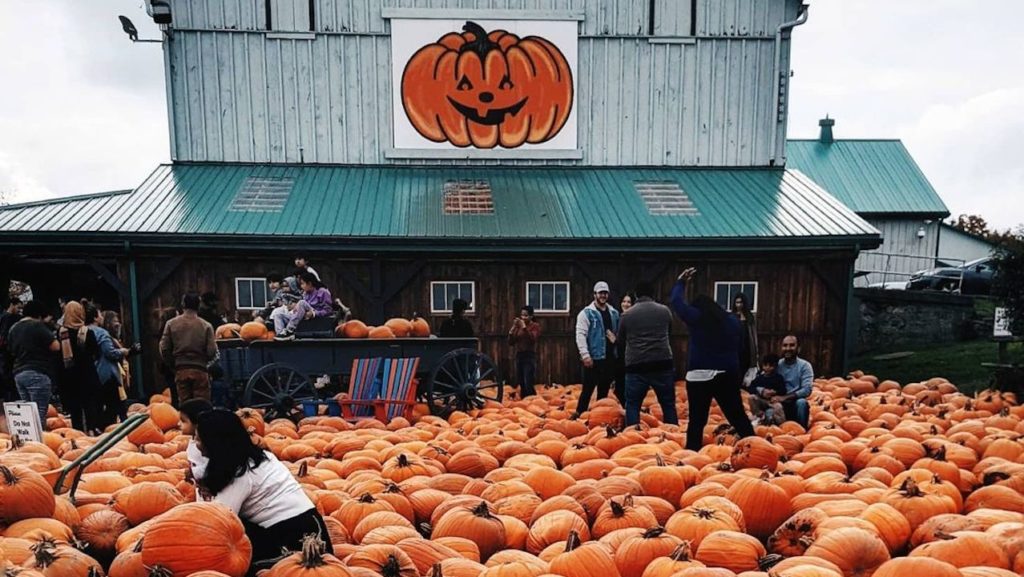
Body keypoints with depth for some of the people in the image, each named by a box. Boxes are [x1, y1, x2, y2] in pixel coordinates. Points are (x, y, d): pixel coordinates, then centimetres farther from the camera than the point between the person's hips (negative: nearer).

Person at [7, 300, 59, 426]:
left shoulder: (13, 328, 15)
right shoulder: (37, 326, -8)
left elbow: (12, 351, 25)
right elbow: (55, 346, -13)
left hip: (19, 373, 8)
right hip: (37, 373, -8)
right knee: (39, 415, -9)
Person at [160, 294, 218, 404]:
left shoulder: (171, 324, 1)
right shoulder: (206, 326, -5)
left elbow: (164, 349, 0)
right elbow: (212, 351, -8)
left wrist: (172, 364, 14)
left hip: (180, 371, 2)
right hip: (200, 370, -2)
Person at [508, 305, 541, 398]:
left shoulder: (535, 326, 0)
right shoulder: (518, 326, 11)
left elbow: (532, 339, -18)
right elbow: (511, 342, 7)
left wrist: (524, 327, -20)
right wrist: (513, 328, -4)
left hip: (529, 356, -5)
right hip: (519, 356, 5)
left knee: (528, 384, -14)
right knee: (521, 384, 6)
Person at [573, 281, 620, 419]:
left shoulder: (614, 313, 13)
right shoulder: (587, 313, -5)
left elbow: (619, 333, 22)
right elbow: (580, 335, -12)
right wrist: (585, 354, -19)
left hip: (610, 358, 6)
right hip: (594, 358, -5)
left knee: (604, 390, 11)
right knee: (588, 389, -5)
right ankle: (579, 414, 3)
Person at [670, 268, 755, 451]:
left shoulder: (696, 318, 1)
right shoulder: (732, 320, 13)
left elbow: (677, 301, 13)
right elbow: (737, 347, 20)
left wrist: (680, 283, 26)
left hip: (700, 375, -4)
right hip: (727, 375, 4)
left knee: (697, 420, -2)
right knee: (738, 416, 12)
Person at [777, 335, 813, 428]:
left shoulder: (805, 365, -4)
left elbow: (807, 390, -16)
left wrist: (786, 397, -24)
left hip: (796, 405, -2)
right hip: (779, 405, 2)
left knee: (801, 402, -34)